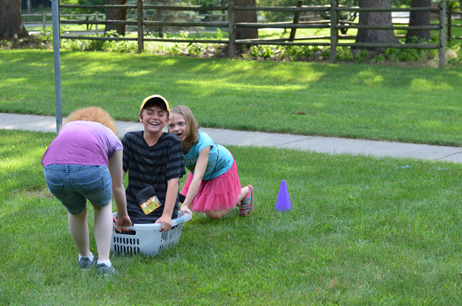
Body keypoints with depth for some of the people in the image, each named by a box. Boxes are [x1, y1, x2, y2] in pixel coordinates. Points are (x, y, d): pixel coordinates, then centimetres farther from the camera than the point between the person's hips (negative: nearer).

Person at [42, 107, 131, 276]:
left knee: (76, 211, 32)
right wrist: (123, 215, 53)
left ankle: (85, 258, 48)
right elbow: (117, 186, 36)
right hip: (90, 170, -2)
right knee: (103, 205, 30)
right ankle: (104, 262, 23)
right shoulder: (111, 137, 30)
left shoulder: (67, 127, 37)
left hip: (53, 171, 2)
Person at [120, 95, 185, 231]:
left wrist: (167, 215, -21)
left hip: (161, 210, -2)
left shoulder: (172, 142, -5)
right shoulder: (130, 140, 3)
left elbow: (173, 181, -11)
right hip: (132, 208, 3)